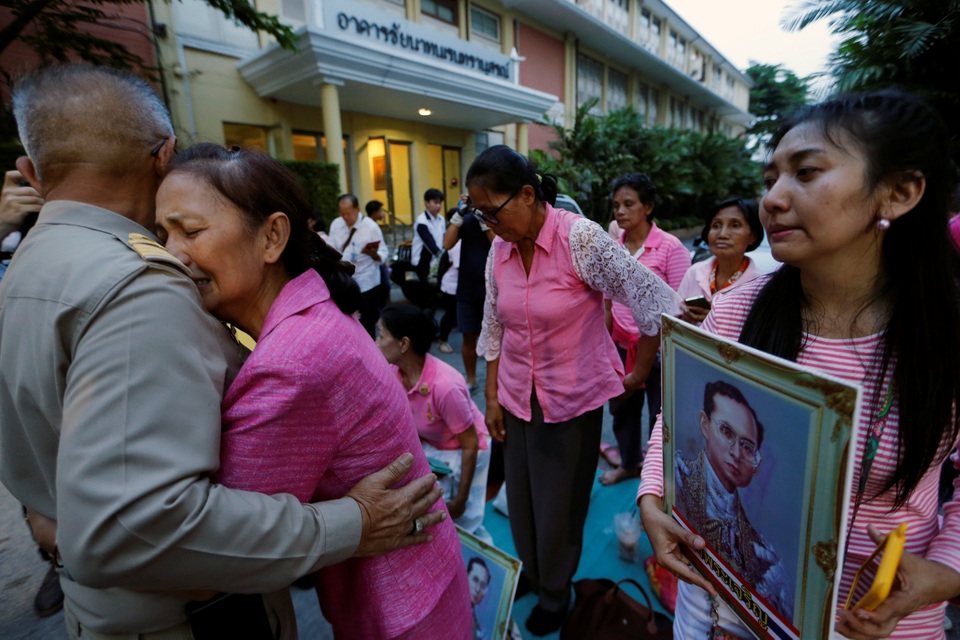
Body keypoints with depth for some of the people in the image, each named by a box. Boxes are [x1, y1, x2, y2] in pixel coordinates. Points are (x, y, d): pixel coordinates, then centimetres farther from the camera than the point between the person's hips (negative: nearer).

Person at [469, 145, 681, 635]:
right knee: (521, 499, 17)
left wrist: (638, 374, -6)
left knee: (559, 507, 11)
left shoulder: (581, 238, -19)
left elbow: (659, 303, -15)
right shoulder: (500, 249, -2)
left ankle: (554, 596, 43)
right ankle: (531, 573, 49)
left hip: (573, 400, -4)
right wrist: (491, 398, 7)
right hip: (516, 397, 5)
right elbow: (493, 328, 6)